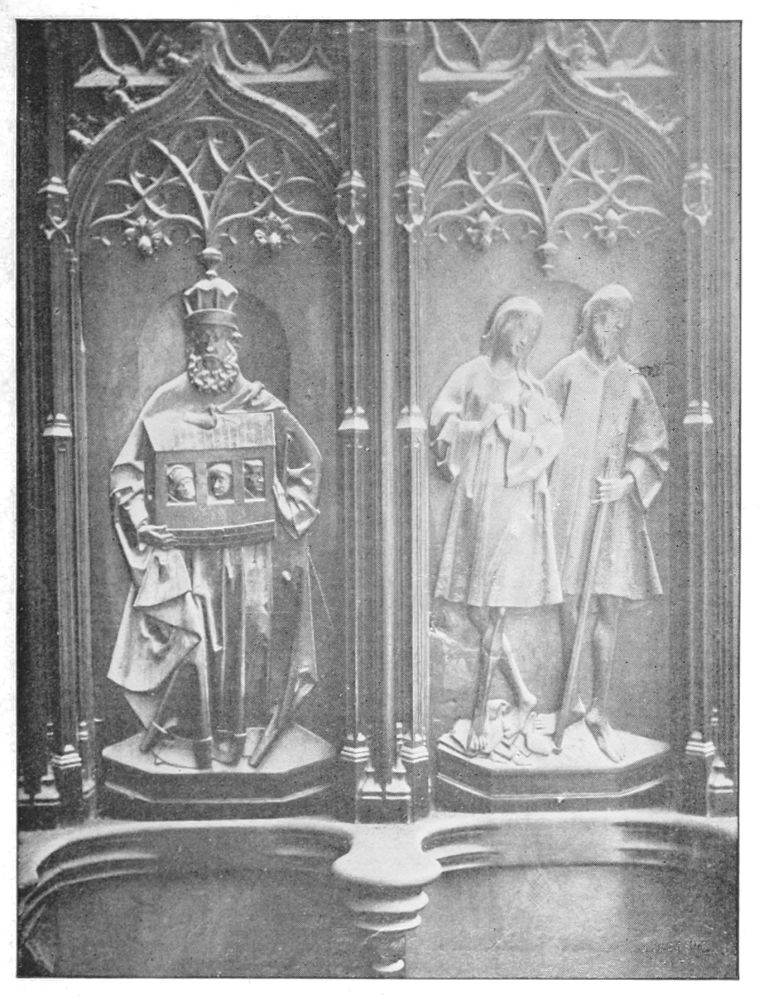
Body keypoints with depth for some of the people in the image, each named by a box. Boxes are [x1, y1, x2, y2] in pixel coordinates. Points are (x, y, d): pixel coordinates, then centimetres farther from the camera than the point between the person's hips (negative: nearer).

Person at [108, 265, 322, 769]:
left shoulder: (260, 403, 4)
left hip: (249, 544, 1)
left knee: (244, 636, 3)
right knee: (191, 634, -4)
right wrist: (142, 521, -7)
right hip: (186, 543, 0)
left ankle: (235, 733, 18)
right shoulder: (168, 402, 3)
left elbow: (307, 460, 11)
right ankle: (198, 734, 12)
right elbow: (128, 470, 5)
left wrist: (288, 512, 1)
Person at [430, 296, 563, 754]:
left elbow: (551, 439, -1)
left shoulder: (532, 389, 9)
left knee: (494, 613, -4)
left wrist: (509, 430, -8)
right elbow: (440, 420, 3)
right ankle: (524, 695, 22)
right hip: (474, 496, 2)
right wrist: (477, 426, -10)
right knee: (477, 611, 5)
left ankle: (480, 716, 6)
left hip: (514, 498, -2)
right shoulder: (472, 374, 10)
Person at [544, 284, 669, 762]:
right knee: (569, 601, 4)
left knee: (610, 608, 1)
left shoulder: (634, 384, 8)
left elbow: (655, 450, 9)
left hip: (615, 504, 2)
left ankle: (600, 709, 11)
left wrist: (627, 481, -9)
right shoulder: (567, 373, 2)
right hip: (568, 501, -2)